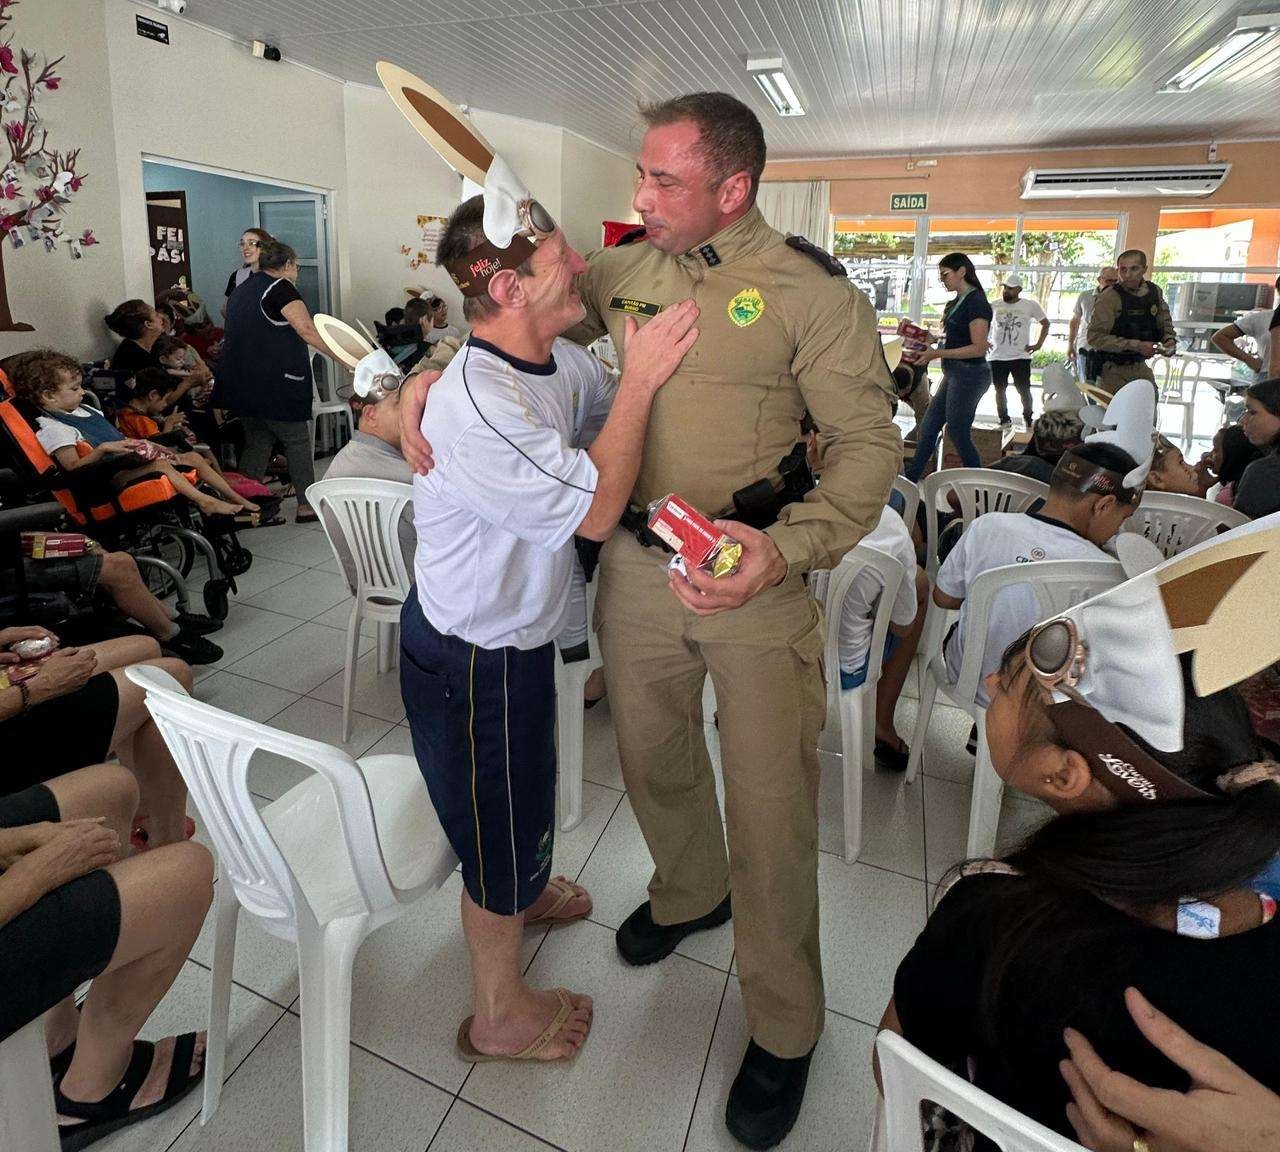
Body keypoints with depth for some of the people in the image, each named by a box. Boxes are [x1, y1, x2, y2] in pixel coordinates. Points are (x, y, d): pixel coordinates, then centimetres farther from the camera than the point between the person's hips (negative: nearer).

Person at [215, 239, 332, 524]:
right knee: (297, 441, 2)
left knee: (256, 444, 13)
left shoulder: (241, 290, 19)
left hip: (242, 384, 8)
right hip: (276, 383, -8)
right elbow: (307, 330, -19)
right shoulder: (280, 288, -8)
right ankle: (306, 505, 5)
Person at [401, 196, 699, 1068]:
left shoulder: (557, 360, -5)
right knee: (500, 815, 12)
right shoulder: (477, 408, -32)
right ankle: (501, 1016, 40)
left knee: (522, 795, 31)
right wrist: (642, 378, -23)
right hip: (475, 659, -8)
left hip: (512, 630, 8)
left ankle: (516, 894, 63)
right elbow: (595, 510, -31)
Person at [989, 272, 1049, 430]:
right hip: (997, 357, 2)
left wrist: (1039, 344, 4)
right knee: (999, 390, 7)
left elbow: (1045, 323, 12)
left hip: (1021, 356, -2)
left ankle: (1028, 420, 16)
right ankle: (1004, 420, 18)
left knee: (1024, 390, -1)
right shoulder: (994, 306, 3)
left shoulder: (1031, 305, 0)